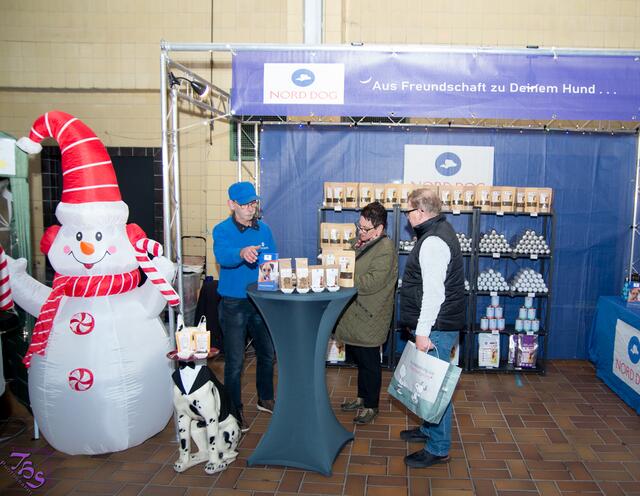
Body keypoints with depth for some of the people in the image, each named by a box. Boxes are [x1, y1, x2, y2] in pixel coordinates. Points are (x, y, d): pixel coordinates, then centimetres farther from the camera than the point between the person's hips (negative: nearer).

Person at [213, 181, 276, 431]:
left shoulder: (263, 229, 5)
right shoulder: (222, 230, -11)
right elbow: (222, 255, -32)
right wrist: (242, 252, -52)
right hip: (233, 303, -5)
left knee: (266, 353, 18)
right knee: (235, 361, 2)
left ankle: (265, 399, 38)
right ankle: (235, 410, 20)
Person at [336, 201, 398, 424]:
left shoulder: (385, 249, -18)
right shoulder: (361, 242, 9)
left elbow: (372, 282, -26)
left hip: (368, 318, -8)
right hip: (354, 314, 9)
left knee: (369, 363, 5)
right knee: (359, 359, 20)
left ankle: (371, 405, 22)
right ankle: (362, 398, 37)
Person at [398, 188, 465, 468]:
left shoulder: (433, 242, -20)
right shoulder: (439, 232, 15)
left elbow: (433, 292, -25)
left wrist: (423, 332, -23)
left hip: (436, 328, -11)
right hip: (439, 326, 11)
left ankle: (438, 449, 10)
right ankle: (429, 430, 36)